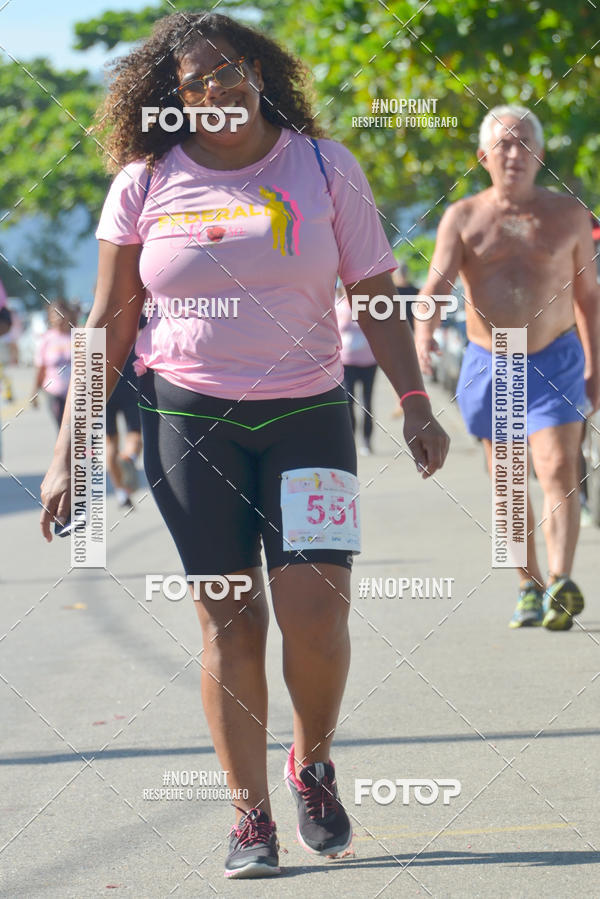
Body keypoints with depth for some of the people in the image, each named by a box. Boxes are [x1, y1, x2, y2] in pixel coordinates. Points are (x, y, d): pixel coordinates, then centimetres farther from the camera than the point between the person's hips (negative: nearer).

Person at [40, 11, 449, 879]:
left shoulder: (324, 166, 1)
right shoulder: (148, 181, 1)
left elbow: (377, 296, 3)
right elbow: (110, 322, 4)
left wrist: (415, 402, -6)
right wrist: (68, 451, 0)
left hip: (307, 415, 0)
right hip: (189, 418, 0)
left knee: (315, 613, -10)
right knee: (229, 621, -1)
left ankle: (313, 763, 18)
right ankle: (250, 821, 7)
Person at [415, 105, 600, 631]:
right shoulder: (463, 218, 1)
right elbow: (439, 280, -12)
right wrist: (424, 328, -32)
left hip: (555, 360, -1)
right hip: (489, 365, 1)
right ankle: (529, 586, 22)